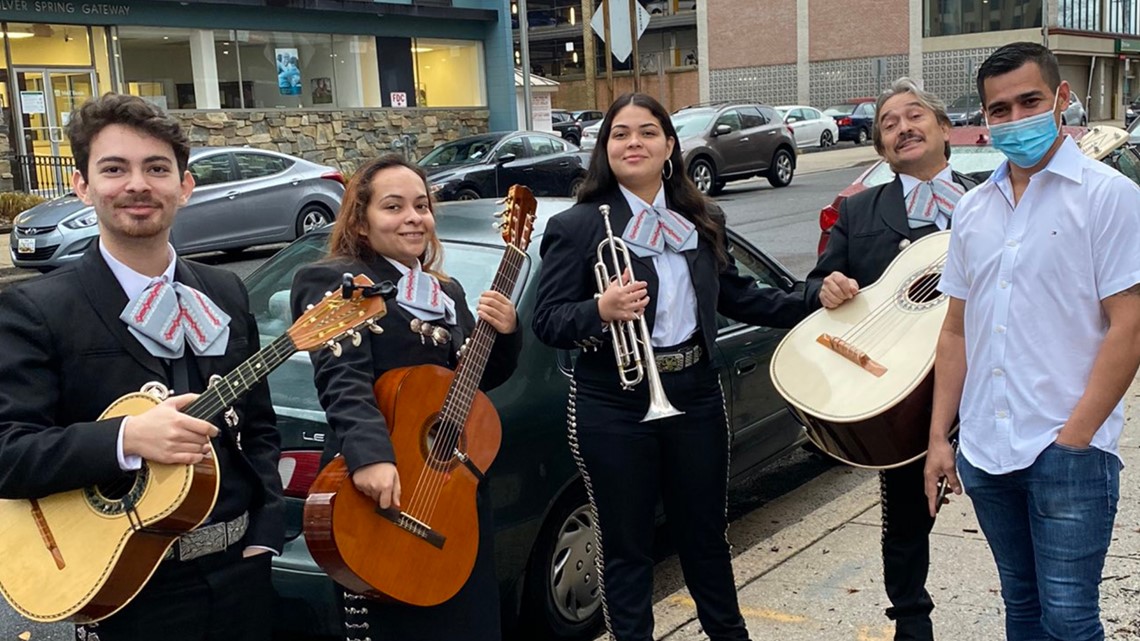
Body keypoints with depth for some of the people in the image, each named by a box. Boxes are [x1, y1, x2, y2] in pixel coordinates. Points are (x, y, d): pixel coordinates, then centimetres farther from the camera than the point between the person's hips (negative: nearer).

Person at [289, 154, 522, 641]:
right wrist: (371, 455, -39)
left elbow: (480, 381, 19)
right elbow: (343, 378, -23)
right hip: (385, 495, -7)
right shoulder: (335, 283, -8)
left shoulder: (448, 291, 16)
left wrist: (505, 335, -2)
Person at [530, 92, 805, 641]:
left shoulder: (702, 220, 7)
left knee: (706, 529, 19)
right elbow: (546, 321, -11)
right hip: (614, 405, -4)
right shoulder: (577, 226, -8)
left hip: (695, 393, 5)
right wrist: (601, 310, -29)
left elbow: (735, 295, 17)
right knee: (625, 542, 9)